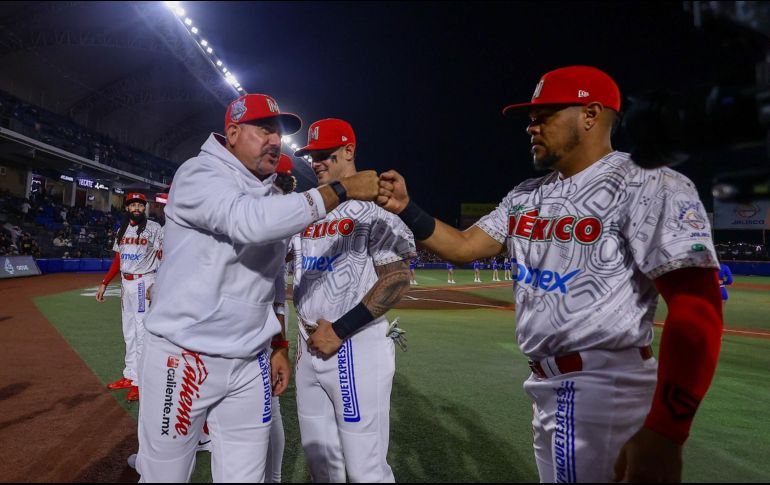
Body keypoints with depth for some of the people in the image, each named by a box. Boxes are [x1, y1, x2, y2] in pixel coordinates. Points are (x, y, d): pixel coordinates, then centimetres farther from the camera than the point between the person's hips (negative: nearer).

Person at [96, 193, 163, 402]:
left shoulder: (154, 228, -7)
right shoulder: (122, 230, 14)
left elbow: (163, 259, -13)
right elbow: (117, 261, 17)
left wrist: (157, 284, -24)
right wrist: (104, 283, 10)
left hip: (143, 282, -7)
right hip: (125, 283, 7)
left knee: (141, 333, -6)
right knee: (128, 333, 13)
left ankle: (139, 382, -1)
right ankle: (129, 376, 22)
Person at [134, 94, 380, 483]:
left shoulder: (275, 200, 10)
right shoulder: (199, 174, -11)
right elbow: (249, 221, -32)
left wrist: (278, 345, 13)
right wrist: (342, 190, -29)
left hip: (250, 365, 6)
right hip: (183, 359, -6)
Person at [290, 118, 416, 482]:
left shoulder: (374, 205, -8)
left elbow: (397, 280, -15)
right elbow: (299, 276, 19)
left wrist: (339, 331, -15)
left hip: (357, 346, -7)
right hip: (309, 345, 7)